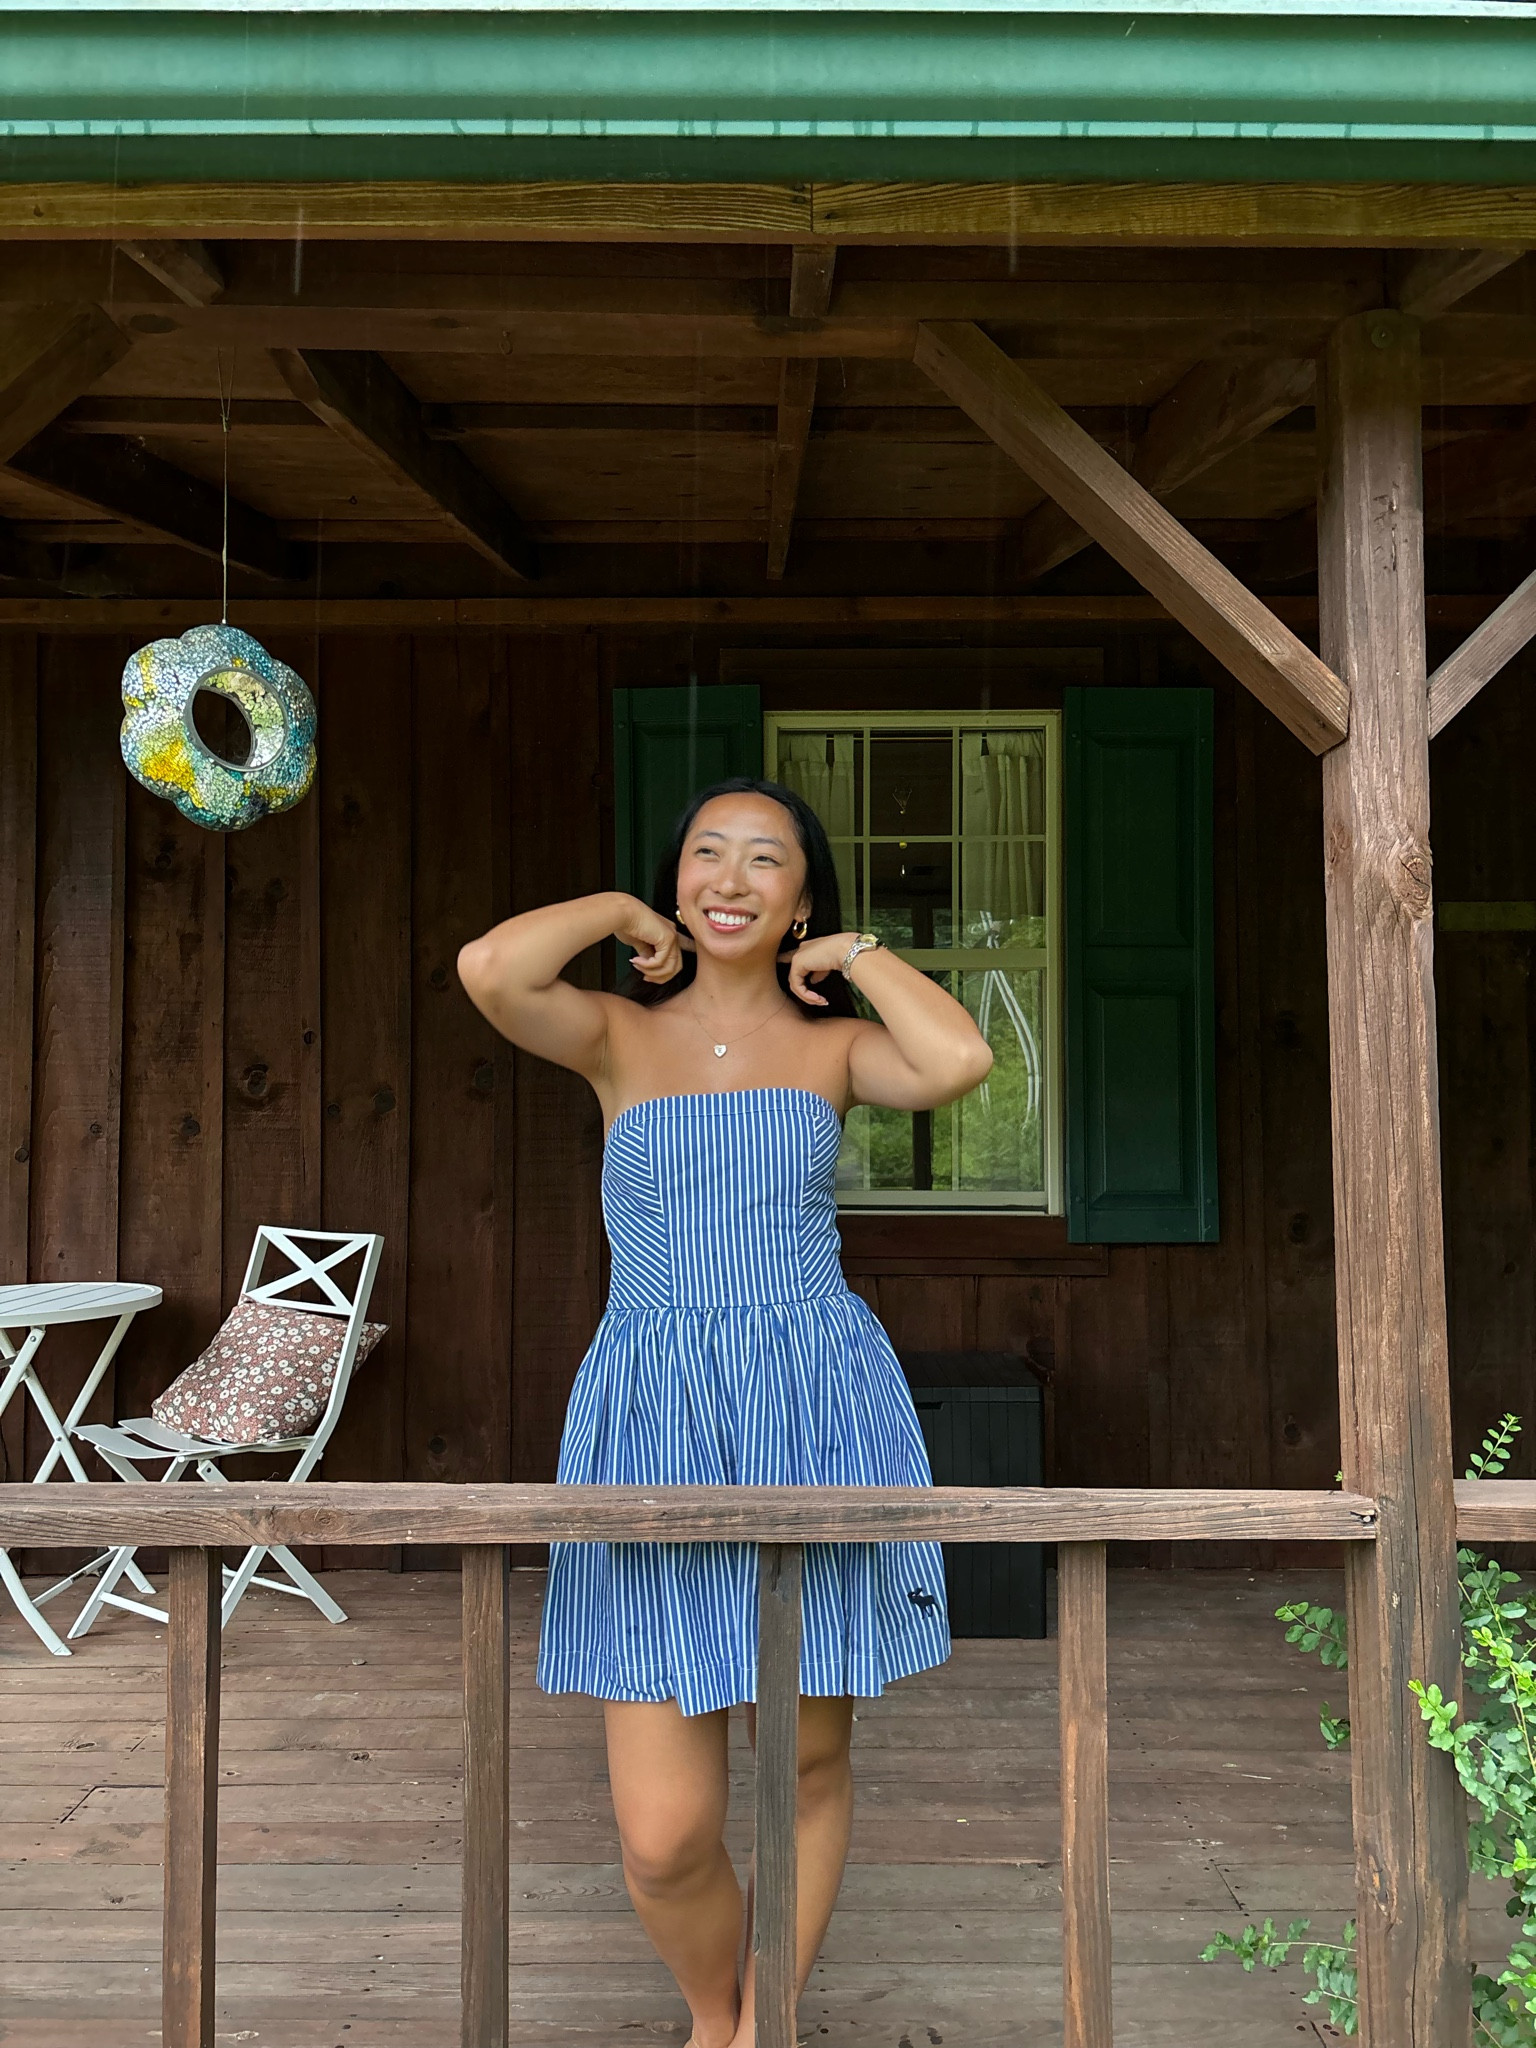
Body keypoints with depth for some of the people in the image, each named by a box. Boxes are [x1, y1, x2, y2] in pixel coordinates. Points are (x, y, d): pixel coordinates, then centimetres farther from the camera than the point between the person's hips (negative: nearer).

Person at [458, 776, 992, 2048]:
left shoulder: (833, 1044, 7)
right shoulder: (620, 1038, 5)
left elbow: (960, 1060, -14)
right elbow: (491, 968, -15)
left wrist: (859, 955, 1)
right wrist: (622, 913, 1)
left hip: (817, 1416, 1)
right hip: (655, 1422, -1)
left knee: (810, 1763, 13)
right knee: (665, 1834, 0)